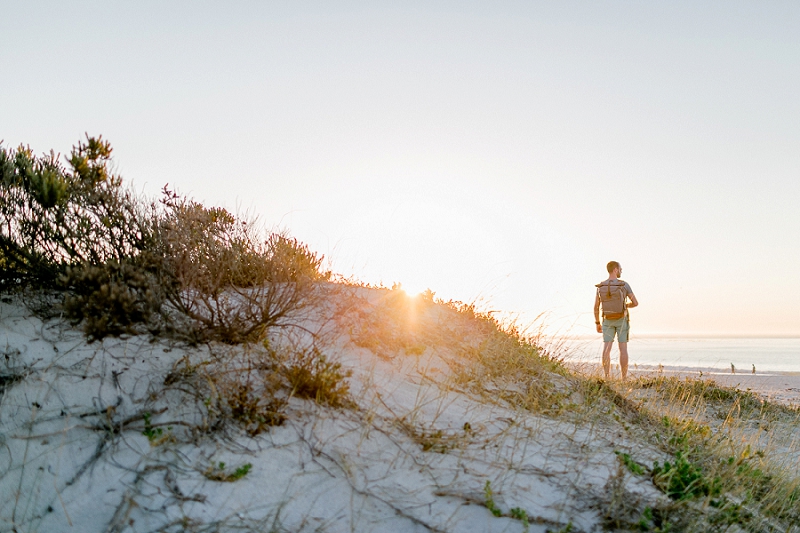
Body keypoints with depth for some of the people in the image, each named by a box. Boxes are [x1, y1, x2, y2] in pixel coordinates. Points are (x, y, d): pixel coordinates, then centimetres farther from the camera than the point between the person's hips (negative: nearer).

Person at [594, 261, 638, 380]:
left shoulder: (600, 286, -4)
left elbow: (596, 307, -2)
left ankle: (607, 378, -5)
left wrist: (597, 323, 9)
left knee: (606, 349, 0)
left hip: (608, 321, 2)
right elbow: (635, 303, -10)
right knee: (623, 349, 2)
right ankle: (624, 378, 2)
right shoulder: (624, 285, -13)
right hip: (621, 320, -2)